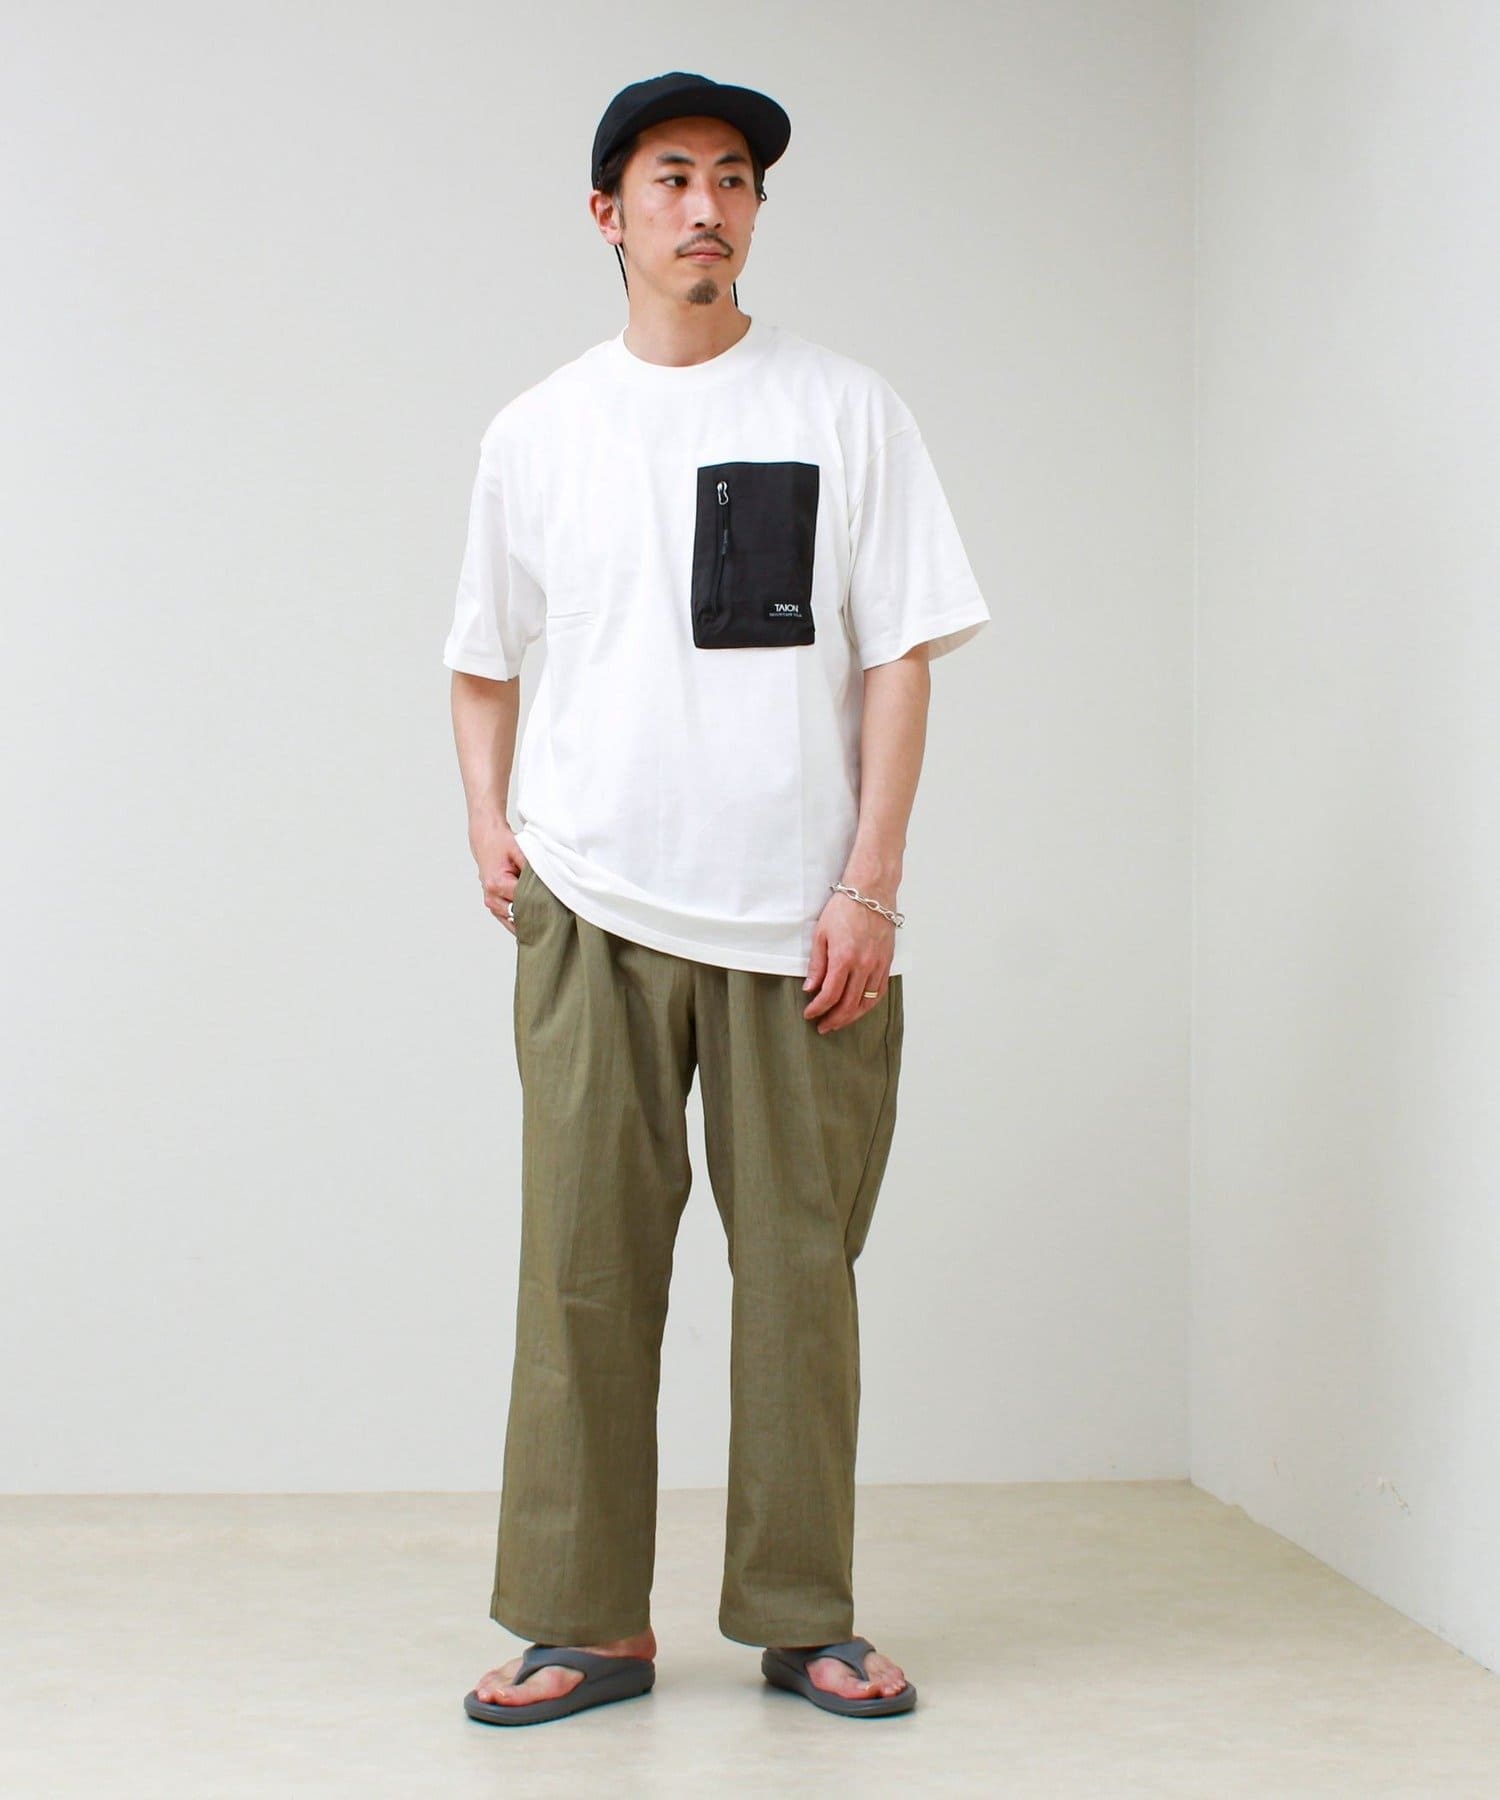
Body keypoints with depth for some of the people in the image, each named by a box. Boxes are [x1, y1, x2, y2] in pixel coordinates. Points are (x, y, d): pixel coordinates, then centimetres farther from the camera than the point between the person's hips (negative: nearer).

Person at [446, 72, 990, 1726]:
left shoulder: (846, 411, 6)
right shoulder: (537, 433, 10)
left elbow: (898, 659, 2)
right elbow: (483, 661, 20)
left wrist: (869, 887, -6)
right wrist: (488, 825, 3)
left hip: (802, 922, -1)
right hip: (593, 909, 1)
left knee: (802, 1264, 2)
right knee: (585, 1264, -1)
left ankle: (803, 1619, 13)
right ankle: (587, 1623, 8)